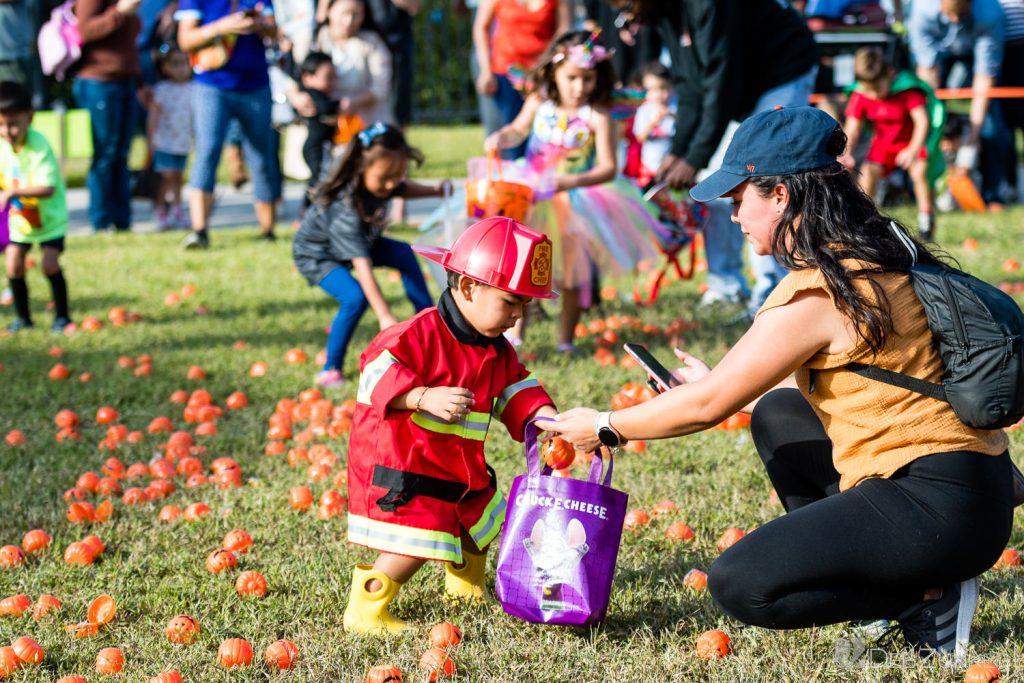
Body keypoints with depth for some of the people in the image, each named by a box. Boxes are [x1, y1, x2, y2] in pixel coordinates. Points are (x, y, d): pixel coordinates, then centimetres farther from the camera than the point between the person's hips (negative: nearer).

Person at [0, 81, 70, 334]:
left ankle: (62, 315, 4)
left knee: (50, 264, -14)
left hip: (49, 217, -5)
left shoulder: (39, 147, -28)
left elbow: (47, 188, -37)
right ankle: (22, 317, 16)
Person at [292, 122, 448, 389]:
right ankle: (330, 370, -14)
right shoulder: (346, 209, -42)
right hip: (316, 254, -8)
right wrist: (385, 317, -45)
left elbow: (402, 189, 10)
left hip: (357, 242, 8)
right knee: (355, 297, -29)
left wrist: (434, 191, -6)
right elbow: (362, 265, -44)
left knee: (405, 254, -3)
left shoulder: (380, 182, -20)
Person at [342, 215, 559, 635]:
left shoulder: (497, 350, 6)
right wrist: (425, 397, -40)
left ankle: (467, 586, 53)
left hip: (461, 468, 9)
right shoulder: (420, 334, -21)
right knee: (417, 543, -20)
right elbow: (377, 372, -27)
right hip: (401, 465, -9)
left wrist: (544, 418, -5)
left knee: (481, 524, 26)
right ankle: (365, 611, -8)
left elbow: (515, 389, 14)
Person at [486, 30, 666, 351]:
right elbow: (518, 130, 11)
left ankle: (566, 339, 22)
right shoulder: (539, 102, -9)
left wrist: (573, 182, -37)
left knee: (571, 275, 7)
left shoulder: (597, 116, -20)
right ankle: (514, 331, 25)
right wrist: (500, 139, -10)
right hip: (532, 195, 3)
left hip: (575, 201, -3)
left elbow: (608, 167, -23)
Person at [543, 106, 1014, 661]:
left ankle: (930, 600, -3)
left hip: (940, 507, -10)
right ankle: (880, 580, 12)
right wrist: (716, 386, 29)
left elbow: (707, 405, -8)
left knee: (737, 585, -10)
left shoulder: (814, 294, -16)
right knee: (776, 413, 23)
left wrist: (604, 428, 5)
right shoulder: (875, 253, 12)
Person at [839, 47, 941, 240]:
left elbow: (922, 120, -28)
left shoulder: (907, 88, -25)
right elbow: (852, 128, -13)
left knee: (919, 172, -26)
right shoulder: (860, 96, -14)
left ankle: (926, 217, -7)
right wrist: (846, 153, -33)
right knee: (868, 170, -17)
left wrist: (913, 150, -42)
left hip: (913, 140, -3)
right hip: (884, 142, 3)